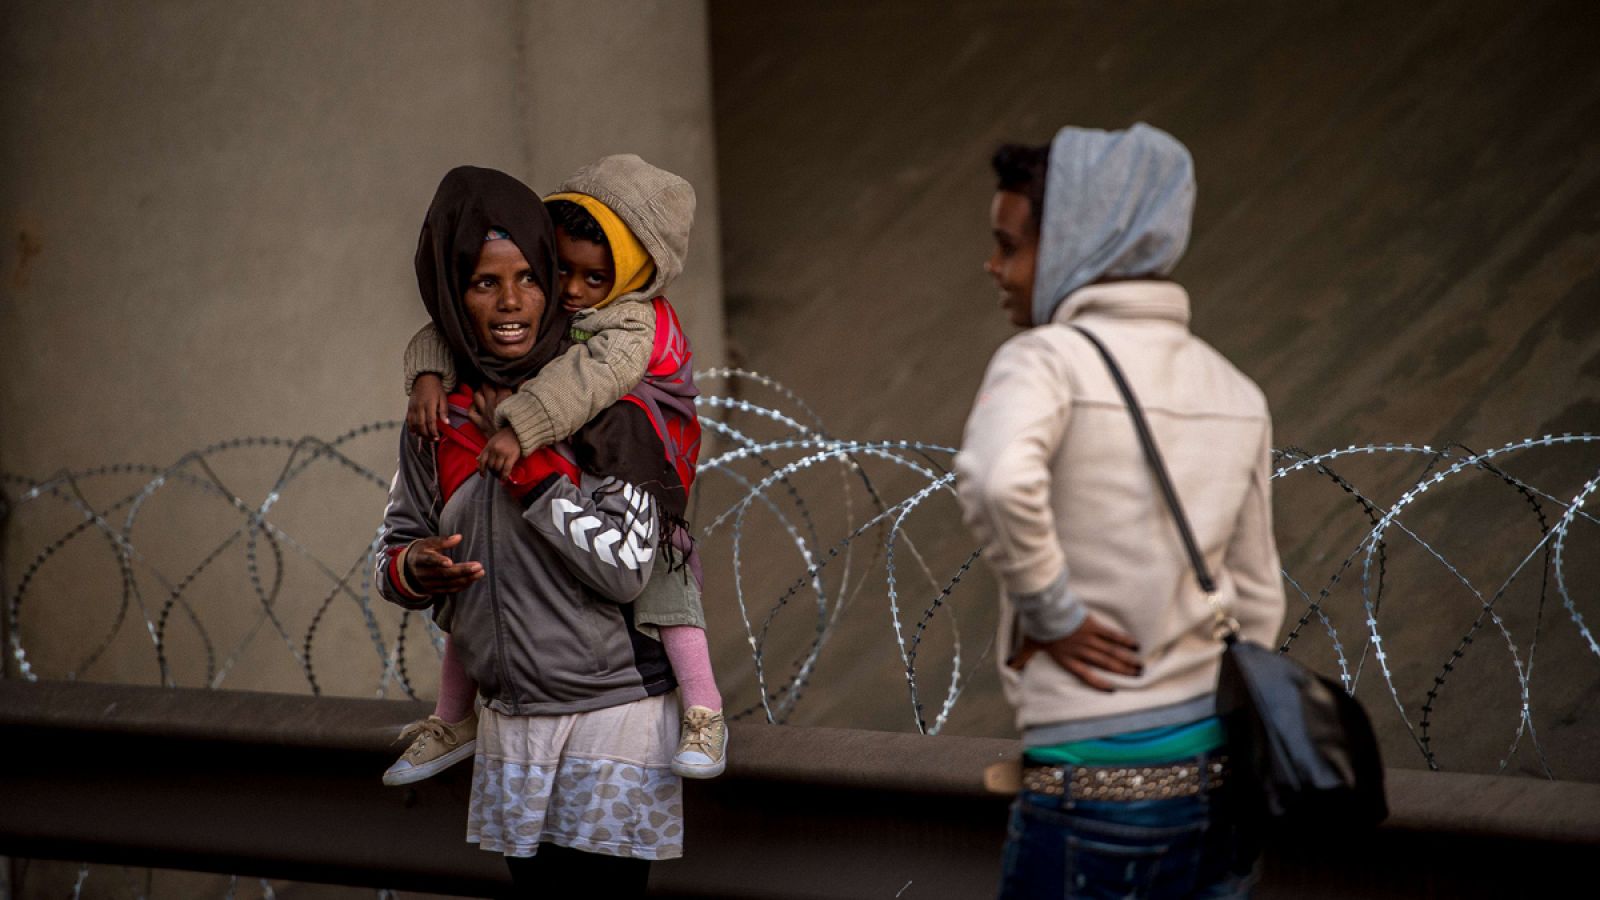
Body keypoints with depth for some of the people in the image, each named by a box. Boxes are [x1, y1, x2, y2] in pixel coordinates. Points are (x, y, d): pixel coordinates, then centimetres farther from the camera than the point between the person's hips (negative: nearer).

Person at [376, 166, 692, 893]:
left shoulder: (606, 403, -13)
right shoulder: (440, 415, 3)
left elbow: (625, 568, -19)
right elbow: (396, 544, 10)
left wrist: (524, 458, -20)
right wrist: (413, 569, -13)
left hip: (612, 713, -5)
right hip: (509, 717, 5)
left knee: (605, 886, -5)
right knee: (532, 882, 14)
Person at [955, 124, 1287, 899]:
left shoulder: (1049, 360, -10)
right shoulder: (1236, 394, 13)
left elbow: (998, 480, -32)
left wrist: (1052, 612, -17)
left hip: (1098, 781, -7)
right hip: (1221, 769, 7)